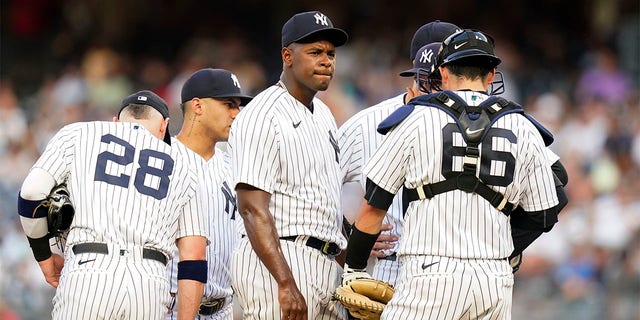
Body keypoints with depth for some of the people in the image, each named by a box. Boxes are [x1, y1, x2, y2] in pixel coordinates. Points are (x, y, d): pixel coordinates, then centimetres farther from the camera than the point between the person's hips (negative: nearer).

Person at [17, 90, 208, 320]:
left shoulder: (78, 135, 19)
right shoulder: (181, 171, 24)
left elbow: (32, 192, 6)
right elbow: (194, 257, 15)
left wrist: (43, 256, 19)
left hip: (88, 273, -2)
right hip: (150, 283, 2)